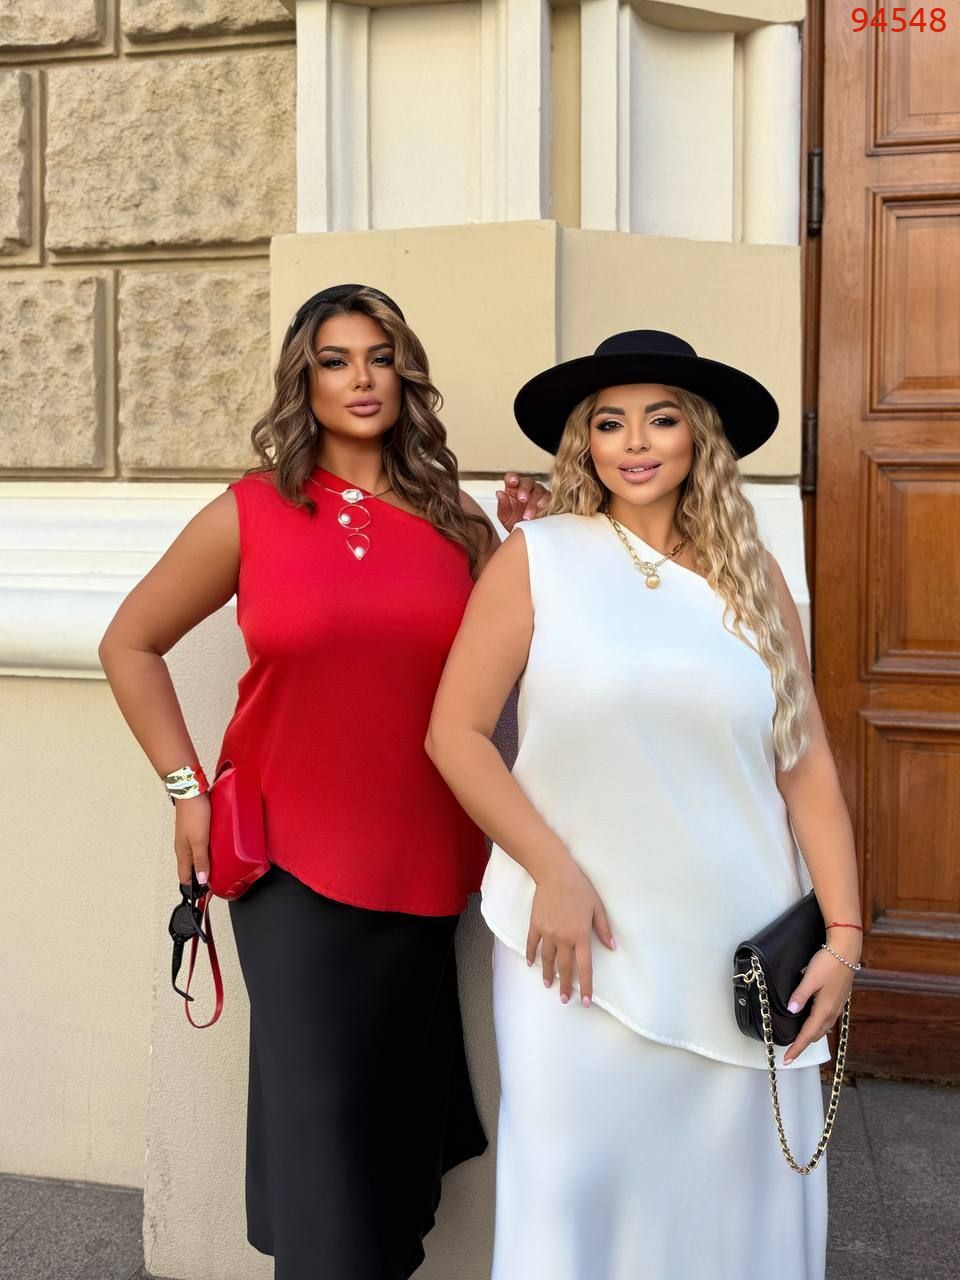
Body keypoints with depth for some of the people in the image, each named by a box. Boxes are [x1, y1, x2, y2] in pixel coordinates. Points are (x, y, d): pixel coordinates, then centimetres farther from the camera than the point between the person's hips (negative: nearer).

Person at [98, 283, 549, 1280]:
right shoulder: (250, 513, -3)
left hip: (425, 858, 2)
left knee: (402, 1091, 15)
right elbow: (129, 644, 5)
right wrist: (187, 789, -2)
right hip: (292, 855, -2)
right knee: (319, 1095, 4)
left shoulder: (450, 517, 3)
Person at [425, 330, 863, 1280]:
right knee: (580, 1182, 7)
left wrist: (842, 933, 1)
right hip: (584, 937, -2)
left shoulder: (754, 577, 7)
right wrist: (552, 872, -12)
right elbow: (454, 731, -5)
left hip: (743, 950, 3)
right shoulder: (538, 557, -2)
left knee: (737, 1187, 12)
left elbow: (807, 763, 5)